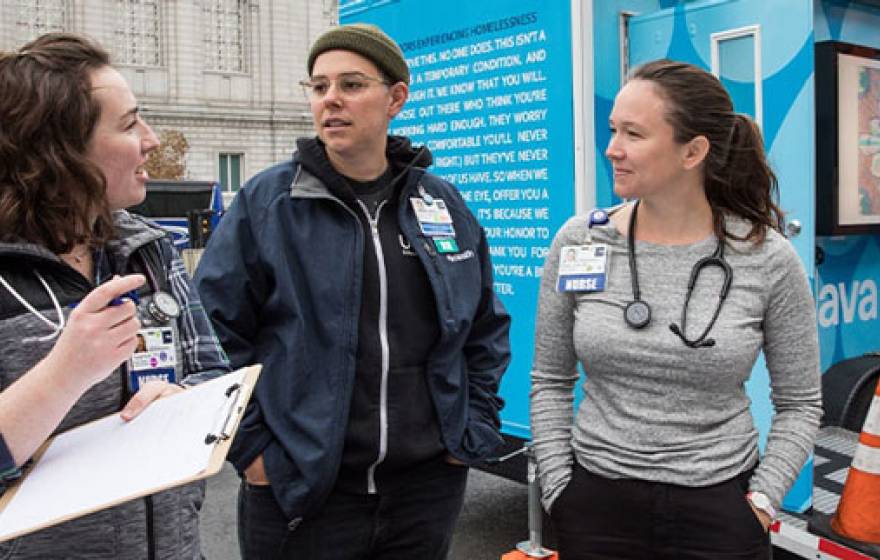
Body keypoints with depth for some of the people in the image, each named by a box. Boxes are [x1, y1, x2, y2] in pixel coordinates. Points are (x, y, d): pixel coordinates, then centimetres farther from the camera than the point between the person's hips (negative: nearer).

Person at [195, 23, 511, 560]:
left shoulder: (445, 205, 5)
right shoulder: (265, 201, -5)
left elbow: (487, 328, 14)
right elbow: (213, 334, -5)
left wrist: (476, 429, 8)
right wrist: (247, 445, -8)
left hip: (428, 486, 4)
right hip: (299, 492, -3)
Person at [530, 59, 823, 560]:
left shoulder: (769, 259, -9)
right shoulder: (578, 242, -6)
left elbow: (800, 404, 2)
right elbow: (550, 382, 2)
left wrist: (762, 500, -6)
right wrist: (559, 489, -2)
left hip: (719, 507, -1)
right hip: (597, 502, 1)